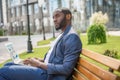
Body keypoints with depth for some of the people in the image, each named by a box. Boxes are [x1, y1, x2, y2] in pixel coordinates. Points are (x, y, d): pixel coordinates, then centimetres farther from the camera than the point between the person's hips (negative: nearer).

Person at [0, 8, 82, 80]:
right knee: (8, 66, 12)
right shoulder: (62, 35, 17)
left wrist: (39, 64, -17)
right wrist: (40, 60, 5)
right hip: (46, 69, 10)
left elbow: (66, 69, -24)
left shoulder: (72, 37, -17)